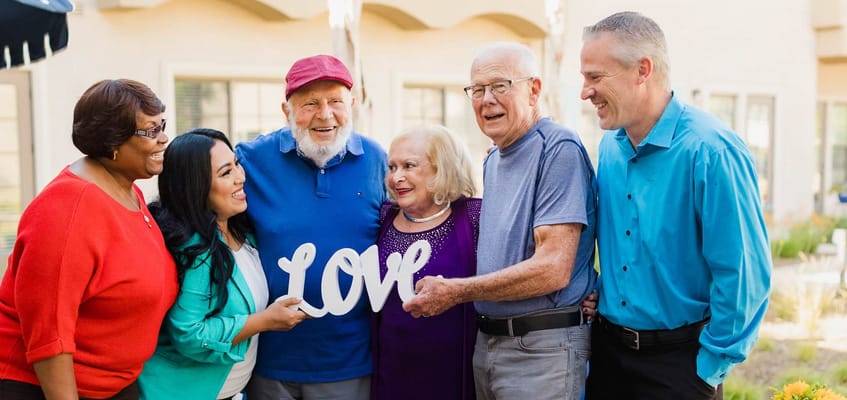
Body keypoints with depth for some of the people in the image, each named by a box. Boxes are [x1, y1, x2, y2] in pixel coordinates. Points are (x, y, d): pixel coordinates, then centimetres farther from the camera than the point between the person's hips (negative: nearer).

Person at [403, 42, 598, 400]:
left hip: (542, 347, -7)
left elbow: (553, 269, -22)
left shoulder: (559, 149, -15)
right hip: (486, 342, 8)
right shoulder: (492, 160, 12)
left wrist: (455, 291, -17)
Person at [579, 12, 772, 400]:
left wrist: (711, 368, -13)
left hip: (680, 359, -6)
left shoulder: (710, 150, -20)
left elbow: (743, 274, -19)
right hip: (608, 350, 6)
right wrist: (592, 298, 7)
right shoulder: (610, 147, 2)